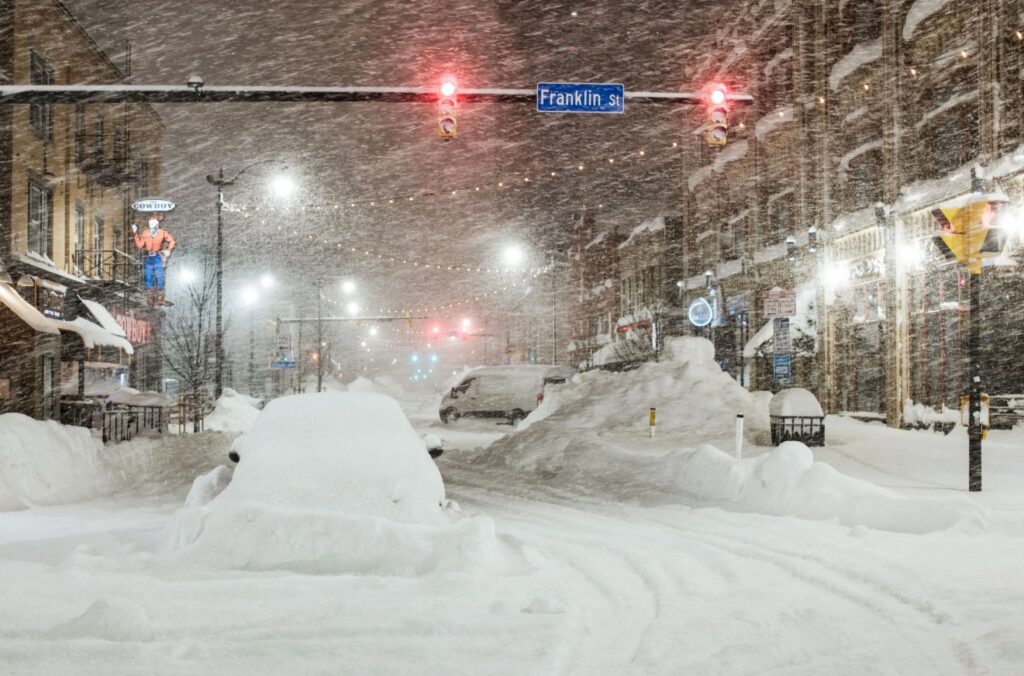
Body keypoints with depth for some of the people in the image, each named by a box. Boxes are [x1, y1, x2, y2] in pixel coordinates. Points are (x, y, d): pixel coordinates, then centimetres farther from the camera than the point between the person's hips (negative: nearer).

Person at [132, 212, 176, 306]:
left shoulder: (162, 233, 1)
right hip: (147, 258, 2)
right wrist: (136, 234, -3)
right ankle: (150, 298, 9)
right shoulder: (145, 233, 5)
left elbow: (171, 242, 9)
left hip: (158, 258, -2)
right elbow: (139, 245, -1)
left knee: (159, 279, -2)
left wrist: (168, 251, -1)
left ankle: (159, 299, 4)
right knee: (149, 279, 3)